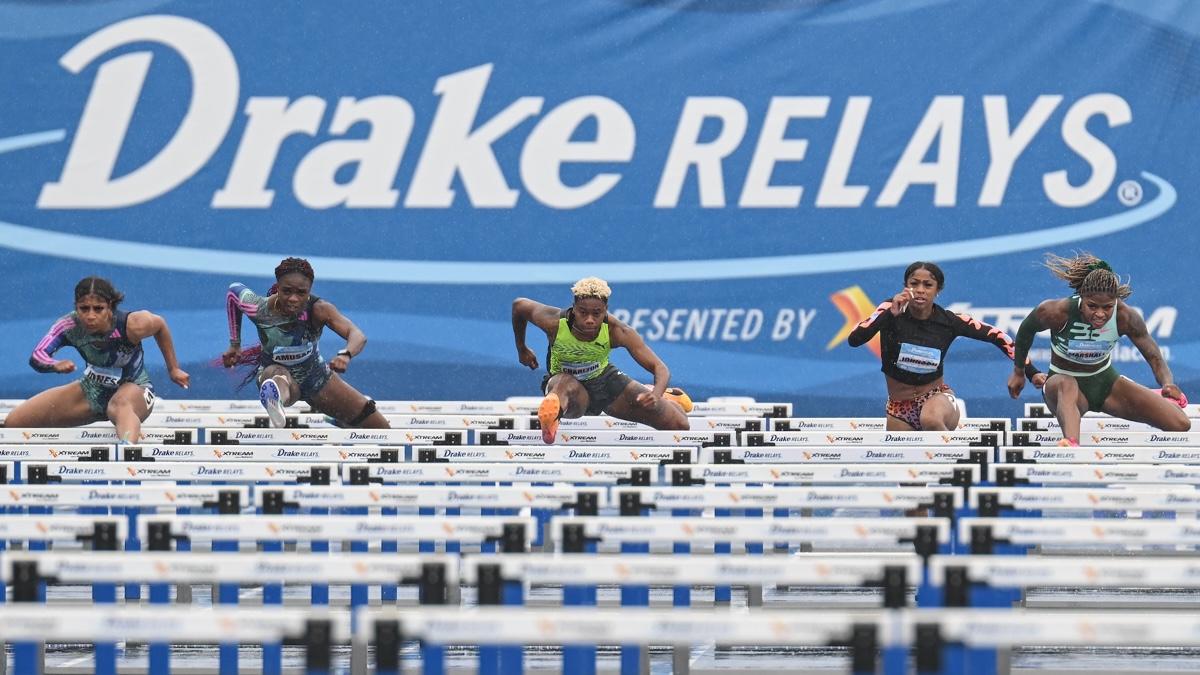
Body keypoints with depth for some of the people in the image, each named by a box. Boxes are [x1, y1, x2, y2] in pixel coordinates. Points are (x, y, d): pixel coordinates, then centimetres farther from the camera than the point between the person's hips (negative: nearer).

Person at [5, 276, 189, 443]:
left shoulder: (131, 326, -27)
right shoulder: (70, 326, -24)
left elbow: (160, 325, -4)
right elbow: (36, 358, -36)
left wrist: (173, 369, 4)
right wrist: (56, 365, -59)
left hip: (134, 388, -4)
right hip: (93, 390, 4)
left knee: (121, 405, -45)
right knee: (14, 422, -4)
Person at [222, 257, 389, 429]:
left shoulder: (319, 310, -31)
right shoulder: (260, 309, -26)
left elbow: (358, 335, -46)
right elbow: (234, 290, -2)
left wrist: (345, 355, -70)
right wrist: (235, 345, 0)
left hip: (315, 377, 2)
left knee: (381, 428, 8)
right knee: (276, 373, -42)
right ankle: (275, 402, -81)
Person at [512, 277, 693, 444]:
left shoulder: (617, 332, -28)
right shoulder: (554, 323, -29)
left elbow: (660, 369, -29)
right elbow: (519, 305, -8)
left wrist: (655, 397, -52)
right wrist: (522, 350, 6)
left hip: (604, 380, 2)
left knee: (680, 426, 3)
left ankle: (664, 396, 34)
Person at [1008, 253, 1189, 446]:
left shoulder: (1125, 317, -22)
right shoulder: (1057, 312, -26)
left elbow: (1154, 355, -17)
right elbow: (1026, 330, -4)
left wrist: (1168, 384, -39)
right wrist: (1019, 372, 10)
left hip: (1105, 381, 3)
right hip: (1062, 384, -3)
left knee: (1181, 425, -9)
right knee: (1068, 386, -44)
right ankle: (1071, 443, -72)